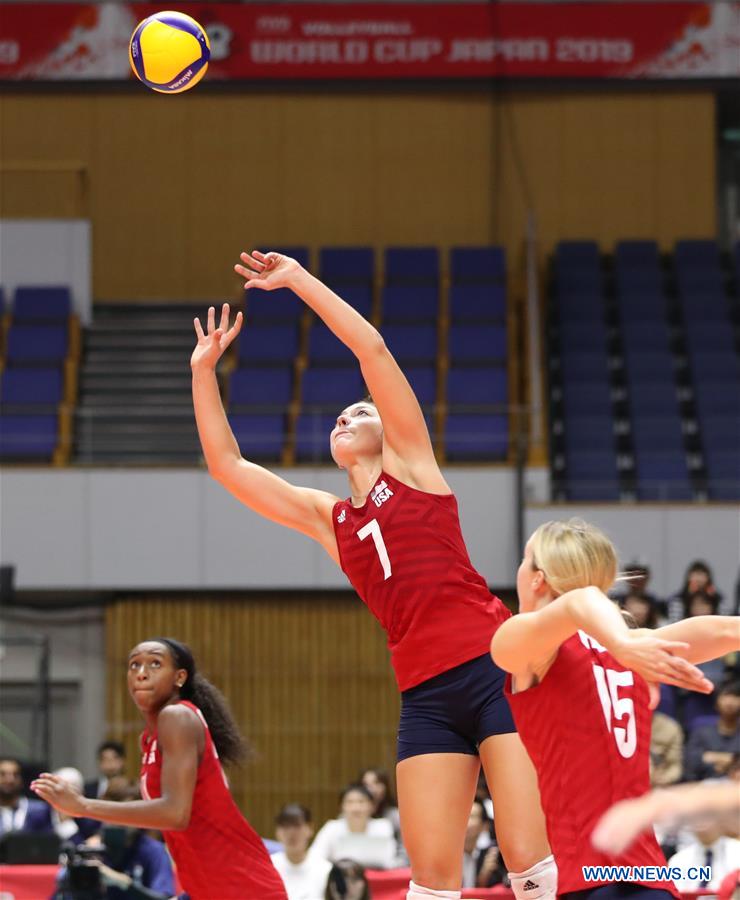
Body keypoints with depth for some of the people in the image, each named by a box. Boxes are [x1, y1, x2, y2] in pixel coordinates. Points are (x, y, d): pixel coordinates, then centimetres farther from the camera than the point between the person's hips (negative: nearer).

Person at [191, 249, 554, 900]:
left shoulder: (411, 467, 10)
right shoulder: (328, 518, 21)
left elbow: (372, 349, 2)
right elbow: (228, 466, 22)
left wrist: (298, 279, 6)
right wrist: (204, 371, 20)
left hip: (497, 668, -5)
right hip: (426, 696, 5)